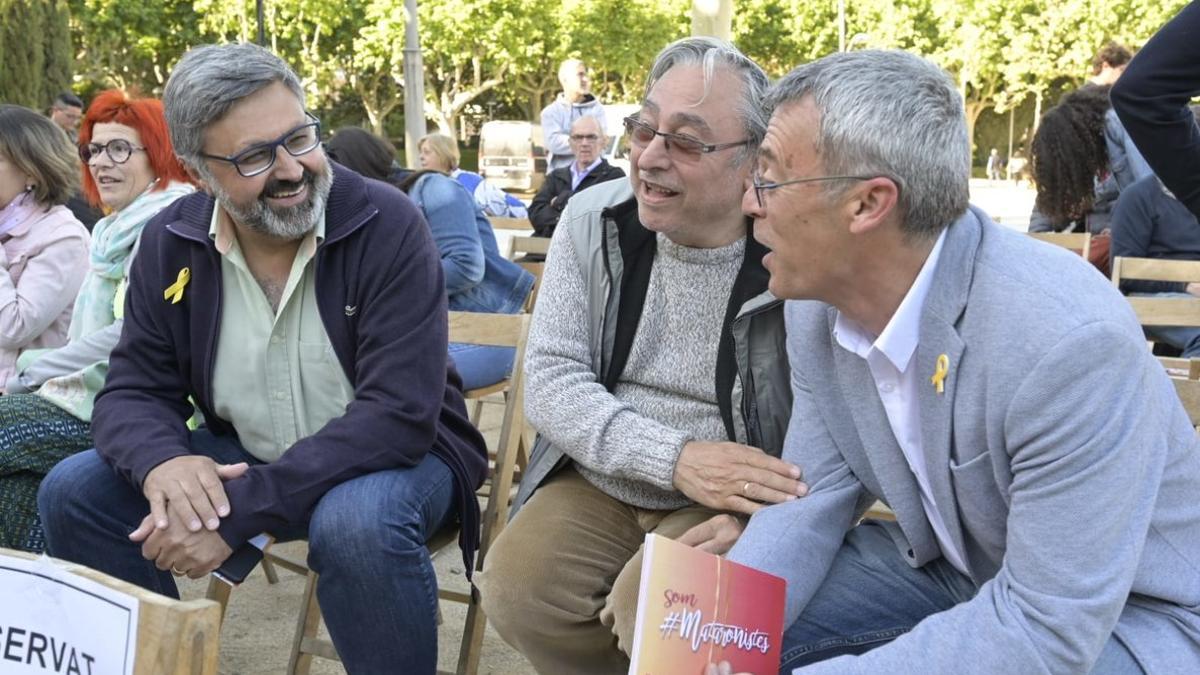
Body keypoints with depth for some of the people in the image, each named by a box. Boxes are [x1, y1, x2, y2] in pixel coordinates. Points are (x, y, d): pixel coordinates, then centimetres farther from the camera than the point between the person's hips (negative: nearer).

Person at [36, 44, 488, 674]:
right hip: (244, 457, 5)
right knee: (74, 492, -10)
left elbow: (399, 414, -28)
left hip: (394, 454, -4)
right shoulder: (171, 243, -6)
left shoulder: (386, 226, -21)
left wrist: (240, 510, -34)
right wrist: (163, 461, -29)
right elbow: (134, 391, -2)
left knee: (357, 523, -37)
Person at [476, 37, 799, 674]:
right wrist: (673, 457, -23)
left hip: (734, 503, -3)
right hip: (597, 484, 4)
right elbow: (550, 381, -8)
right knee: (515, 591, -20)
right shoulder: (592, 220, -4)